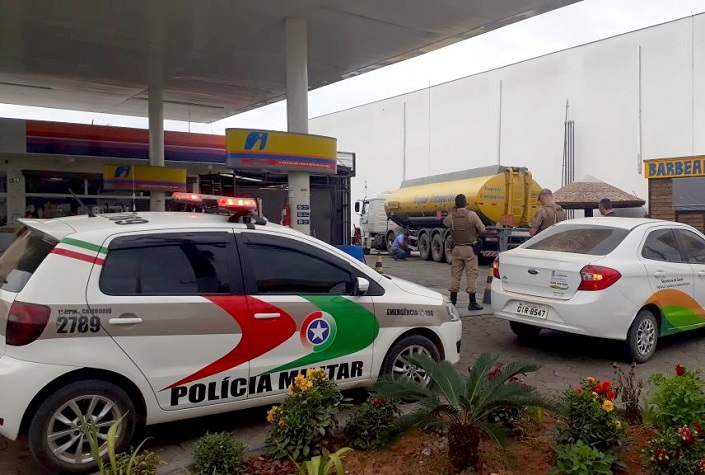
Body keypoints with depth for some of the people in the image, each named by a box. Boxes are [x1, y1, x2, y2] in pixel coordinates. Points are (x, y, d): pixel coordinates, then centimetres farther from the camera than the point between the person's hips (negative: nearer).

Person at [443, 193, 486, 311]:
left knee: (455, 274, 12)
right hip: (469, 248, -4)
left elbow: (445, 223, 21)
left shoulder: (451, 216, -1)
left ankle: (452, 300, 18)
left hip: (456, 248, 4)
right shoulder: (472, 214, -11)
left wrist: (451, 212, 23)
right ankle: (472, 303, 2)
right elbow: (482, 229, -5)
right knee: (472, 275, 0)